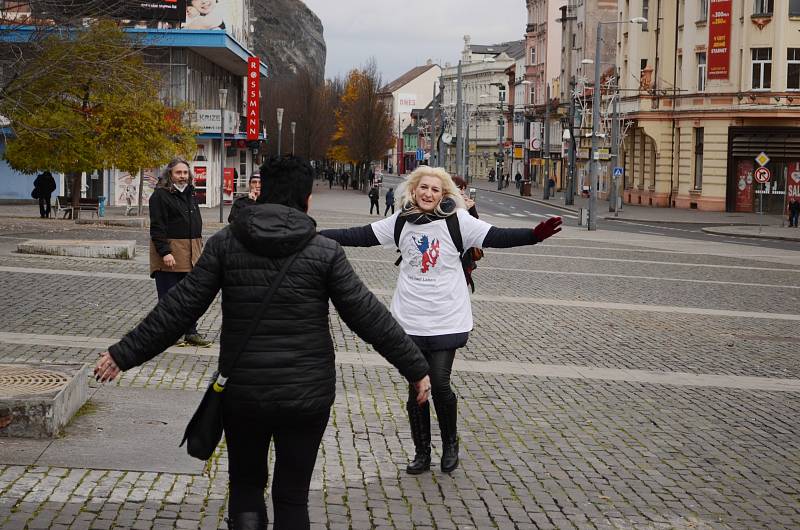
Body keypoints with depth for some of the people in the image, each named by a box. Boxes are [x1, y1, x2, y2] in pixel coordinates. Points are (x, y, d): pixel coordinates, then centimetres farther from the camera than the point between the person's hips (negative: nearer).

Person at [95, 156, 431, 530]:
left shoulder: (225, 243, -3)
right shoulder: (325, 252, -6)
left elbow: (179, 307, -4)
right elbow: (367, 316, -6)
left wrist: (124, 355, 3)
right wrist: (416, 368, 3)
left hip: (242, 392, 1)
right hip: (307, 394, -1)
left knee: (246, 482, 21)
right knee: (292, 494, 12)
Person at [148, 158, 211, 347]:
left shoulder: (190, 194, 17)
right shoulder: (160, 195, -8)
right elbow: (157, 227, -14)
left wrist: (200, 248, 19)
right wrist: (165, 252, -22)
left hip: (191, 255, 7)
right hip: (170, 255, -7)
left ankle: (191, 332, 17)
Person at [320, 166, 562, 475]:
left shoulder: (457, 221, -6)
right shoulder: (401, 221, 3)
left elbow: (497, 237, -12)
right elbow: (360, 236, 6)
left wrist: (534, 235, -26)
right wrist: (315, 234, 1)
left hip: (447, 319, -3)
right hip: (409, 320, 3)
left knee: (439, 384, -7)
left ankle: (450, 444, 18)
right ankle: (422, 453, 20)